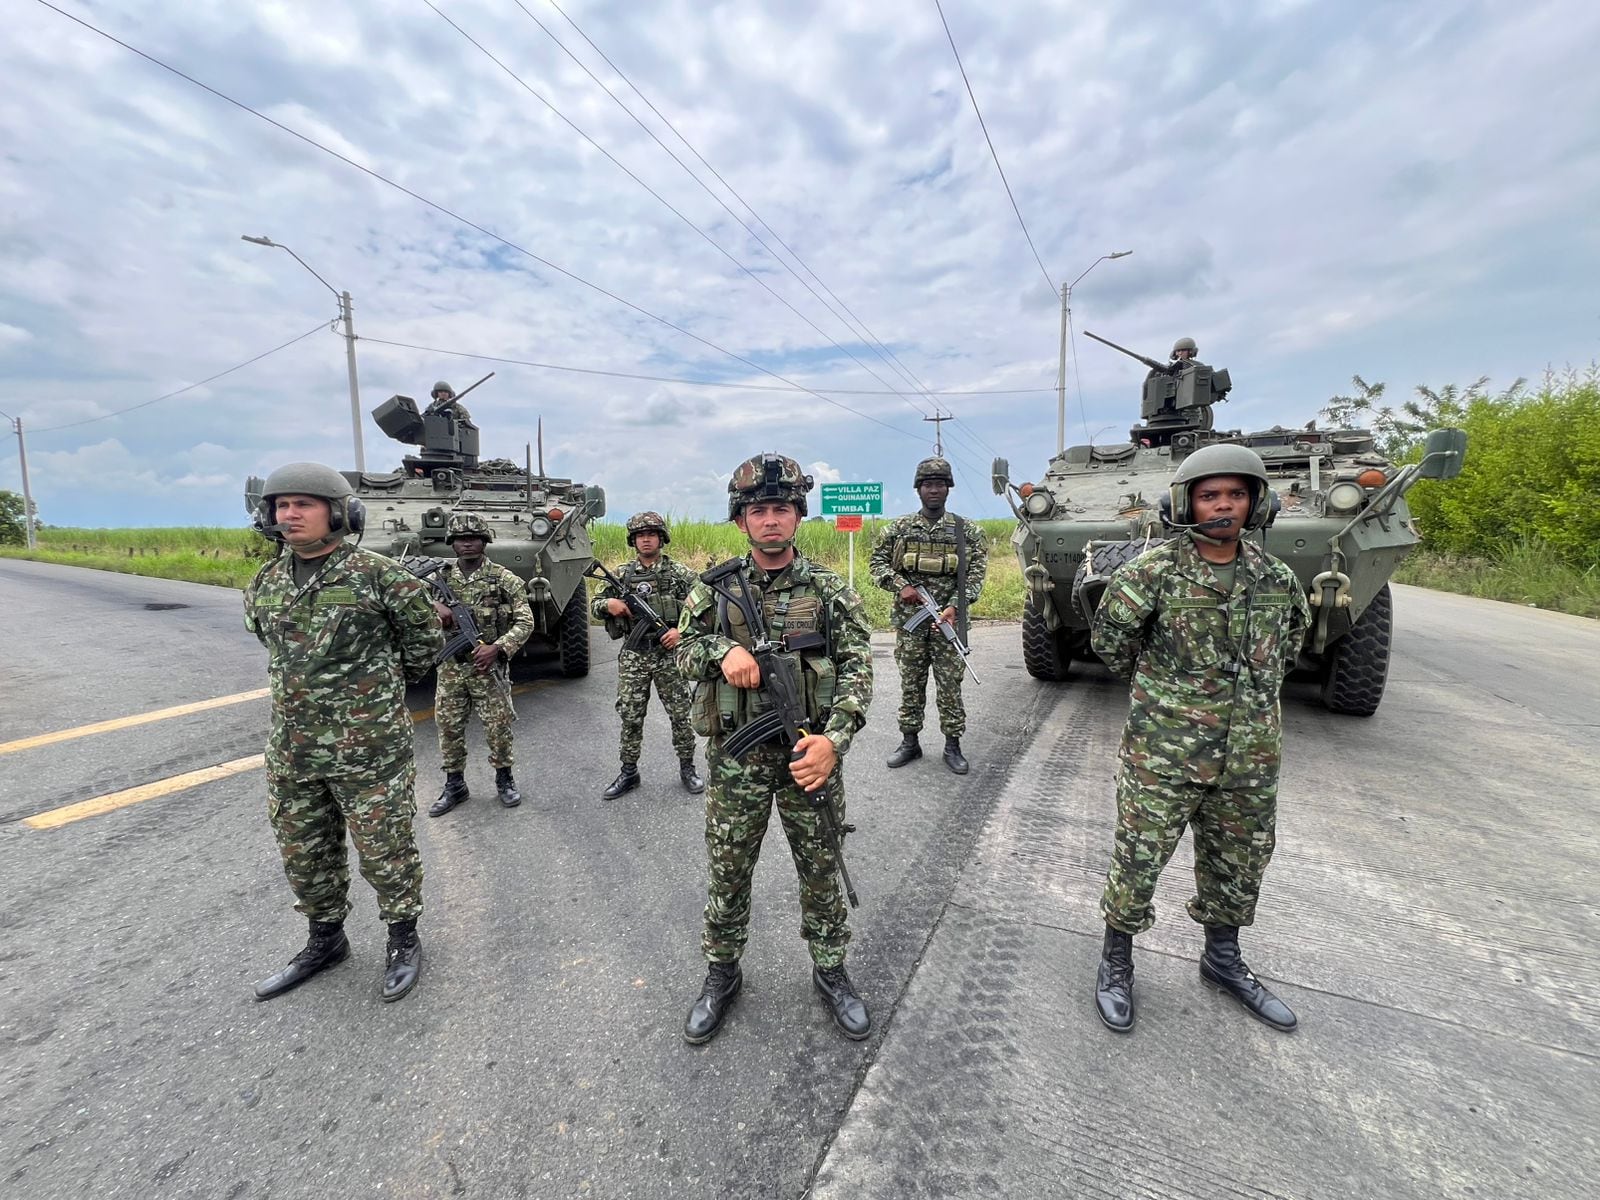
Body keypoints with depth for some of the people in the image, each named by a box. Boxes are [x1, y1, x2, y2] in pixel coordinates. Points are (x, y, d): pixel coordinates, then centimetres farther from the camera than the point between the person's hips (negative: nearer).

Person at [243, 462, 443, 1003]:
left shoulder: (376, 574, -13)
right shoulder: (264, 584, 6)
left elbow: (425, 631, -1)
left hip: (369, 749, -6)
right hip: (291, 751, 6)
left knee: (385, 850, 6)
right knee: (304, 854, 19)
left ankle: (403, 939, 26)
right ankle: (325, 940, 40)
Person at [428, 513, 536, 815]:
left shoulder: (505, 579, -5)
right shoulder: (440, 578, 4)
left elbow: (525, 622, -7)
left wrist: (497, 647, -20)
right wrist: (434, 605, -16)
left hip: (489, 667, -3)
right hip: (450, 668, 3)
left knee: (498, 727, 3)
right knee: (448, 727, 10)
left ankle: (504, 779, 24)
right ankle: (454, 785, 27)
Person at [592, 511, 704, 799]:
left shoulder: (680, 573, 0)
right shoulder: (622, 575, 6)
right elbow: (595, 606, 12)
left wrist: (682, 630, -14)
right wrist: (609, 605, -11)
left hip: (669, 655, -1)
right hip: (633, 656, 2)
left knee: (680, 714, 7)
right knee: (630, 717, 8)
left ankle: (687, 767, 23)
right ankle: (629, 772, 23)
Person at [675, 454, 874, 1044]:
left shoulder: (830, 590, -2)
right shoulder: (716, 589, 0)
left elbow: (857, 668, -5)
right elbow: (685, 648, 6)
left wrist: (834, 739, -18)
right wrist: (723, 650, -17)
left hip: (810, 753, 0)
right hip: (736, 757, 1)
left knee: (821, 869, 15)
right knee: (727, 872, 14)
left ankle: (829, 971, 38)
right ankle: (722, 973, 38)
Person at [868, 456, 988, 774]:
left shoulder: (966, 531, 2)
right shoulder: (898, 528, 4)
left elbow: (976, 572, -2)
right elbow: (877, 562, 7)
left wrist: (955, 606, -14)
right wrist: (900, 586, -9)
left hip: (948, 619, -1)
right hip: (908, 619, 1)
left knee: (950, 684, 4)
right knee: (910, 684, 10)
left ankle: (953, 745, 16)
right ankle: (909, 742, 22)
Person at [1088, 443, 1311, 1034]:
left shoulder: (1275, 576, 3)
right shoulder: (1155, 568, -13)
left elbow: (1294, 629, 23)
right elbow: (1109, 635, -5)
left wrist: (1259, 685, 16)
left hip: (1250, 756, 5)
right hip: (1164, 750, -5)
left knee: (1239, 863, 20)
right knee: (1138, 858, 3)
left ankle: (1222, 959, 42)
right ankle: (1116, 962, 25)